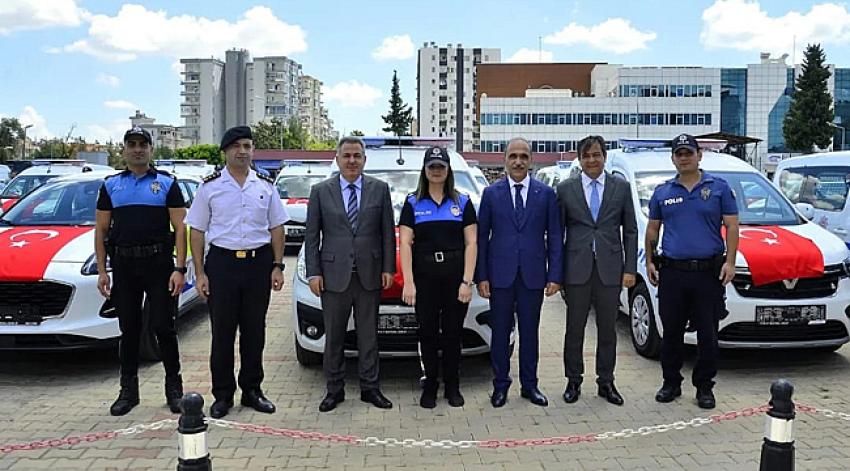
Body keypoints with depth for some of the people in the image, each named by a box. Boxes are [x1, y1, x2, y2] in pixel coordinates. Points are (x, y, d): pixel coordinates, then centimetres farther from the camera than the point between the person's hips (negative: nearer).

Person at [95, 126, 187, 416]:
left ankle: (174, 387, 11)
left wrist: (179, 269, -10)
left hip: (159, 264, -3)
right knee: (129, 330, 9)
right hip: (123, 267, 3)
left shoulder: (167, 183, 5)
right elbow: (101, 230, 12)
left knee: (163, 327, -2)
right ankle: (128, 391, 19)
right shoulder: (111, 185, 12)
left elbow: (179, 228, 0)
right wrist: (101, 271, 3)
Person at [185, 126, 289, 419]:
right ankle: (222, 395, 14)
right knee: (222, 333, 3)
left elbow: (276, 228, 10)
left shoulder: (265, 186, 8)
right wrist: (200, 273, -5)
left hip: (259, 263, 2)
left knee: (254, 331, 9)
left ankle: (252, 390, 21)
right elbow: (197, 231, 1)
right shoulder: (210, 187, 1)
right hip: (222, 262, -2)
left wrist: (277, 266, 1)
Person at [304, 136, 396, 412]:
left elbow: (387, 232, 5)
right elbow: (311, 236, 2)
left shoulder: (380, 189, 5)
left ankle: (369, 388, 19)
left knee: (368, 335, 9)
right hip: (334, 275, 0)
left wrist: (388, 268, -1)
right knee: (333, 337, 7)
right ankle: (335, 390, 19)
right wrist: (313, 273, -4)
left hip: (369, 275, 1)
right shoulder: (320, 191, 3)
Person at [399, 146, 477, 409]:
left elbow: (471, 244, 2)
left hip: (456, 275, 0)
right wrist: (408, 282, -9)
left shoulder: (462, 202, 7)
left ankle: (452, 386, 19)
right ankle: (430, 385, 18)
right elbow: (405, 244, 0)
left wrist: (467, 281, -7)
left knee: (453, 332, 6)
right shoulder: (413, 203, 6)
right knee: (428, 332, 5)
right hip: (424, 276, 0)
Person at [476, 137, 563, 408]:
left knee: (530, 332, 9)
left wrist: (554, 275, -3)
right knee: (500, 332, 7)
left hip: (533, 274, 1)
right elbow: (481, 237, 3)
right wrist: (481, 276, -4)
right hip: (500, 274, 0)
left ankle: (529, 385, 22)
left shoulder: (546, 194, 5)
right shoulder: (491, 193, 3)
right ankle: (500, 385, 19)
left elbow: (554, 236, 4)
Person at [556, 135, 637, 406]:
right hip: (577, 269, -1)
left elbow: (630, 230, 6)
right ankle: (573, 381, 20)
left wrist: (630, 269, -1)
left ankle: (606, 382, 21)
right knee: (575, 329, 7)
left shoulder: (621, 187, 6)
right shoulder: (565, 189, 4)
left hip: (610, 269, 1)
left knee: (608, 330, 9)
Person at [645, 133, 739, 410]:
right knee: (671, 332, 8)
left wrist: (730, 262, -8)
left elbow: (732, 226, 1)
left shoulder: (719, 188, 4)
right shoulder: (662, 192, 10)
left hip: (709, 272, -2)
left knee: (707, 334, 3)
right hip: (672, 272, 2)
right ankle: (671, 383, 21)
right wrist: (649, 261, 6)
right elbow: (652, 228, 14)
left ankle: (704, 386, 16)